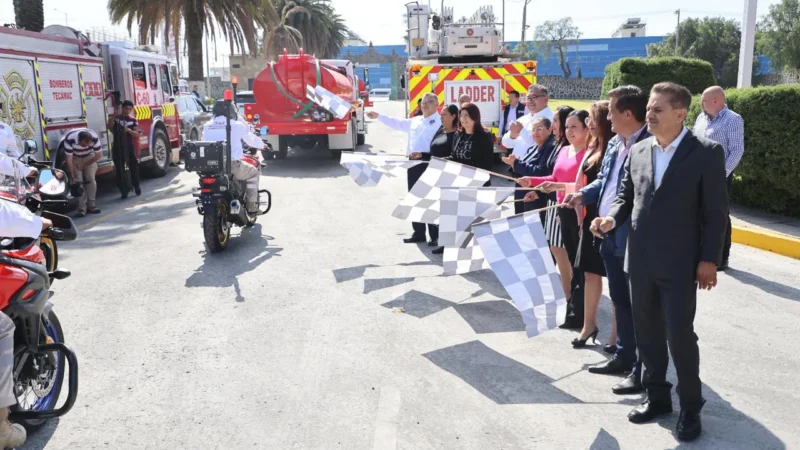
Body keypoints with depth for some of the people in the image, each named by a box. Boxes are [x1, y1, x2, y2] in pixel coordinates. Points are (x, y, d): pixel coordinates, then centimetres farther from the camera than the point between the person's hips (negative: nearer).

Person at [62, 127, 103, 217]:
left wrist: (84, 165, -15)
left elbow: (98, 155, -18)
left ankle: (91, 206, 0)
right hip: (75, 158, -2)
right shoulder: (69, 139, -37)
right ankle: (82, 208, -10)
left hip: (89, 157, 2)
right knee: (78, 182, -11)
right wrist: (72, 176, -27)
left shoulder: (94, 138, -33)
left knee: (91, 179, -8)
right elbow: (69, 159, -29)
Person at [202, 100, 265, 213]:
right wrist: (262, 145, 35)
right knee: (254, 172, 21)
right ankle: (252, 206, 15)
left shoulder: (207, 127, 8)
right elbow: (251, 140, 12)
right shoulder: (237, 125, 0)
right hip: (232, 165, -4)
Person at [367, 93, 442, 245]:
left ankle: (435, 236, 1)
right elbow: (397, 123, 28)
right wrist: (378, 116, 27)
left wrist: (422, 154, -28)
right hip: (413, 163, 8)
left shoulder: (440, 122, -8)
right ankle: (418, 233, 22)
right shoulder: (415, 120, 19)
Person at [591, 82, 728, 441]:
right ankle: (657, 397, 32)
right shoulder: (638, 151, 7)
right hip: (640, 260, 5)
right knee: (647, 333, 14)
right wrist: (612, 218, -7)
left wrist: (709, 260, -11)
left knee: (680, 335, 1)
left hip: (679, 263, -5)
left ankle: (690, 407, 21)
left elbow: (716, 212, -8)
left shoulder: (706, 153, -8)